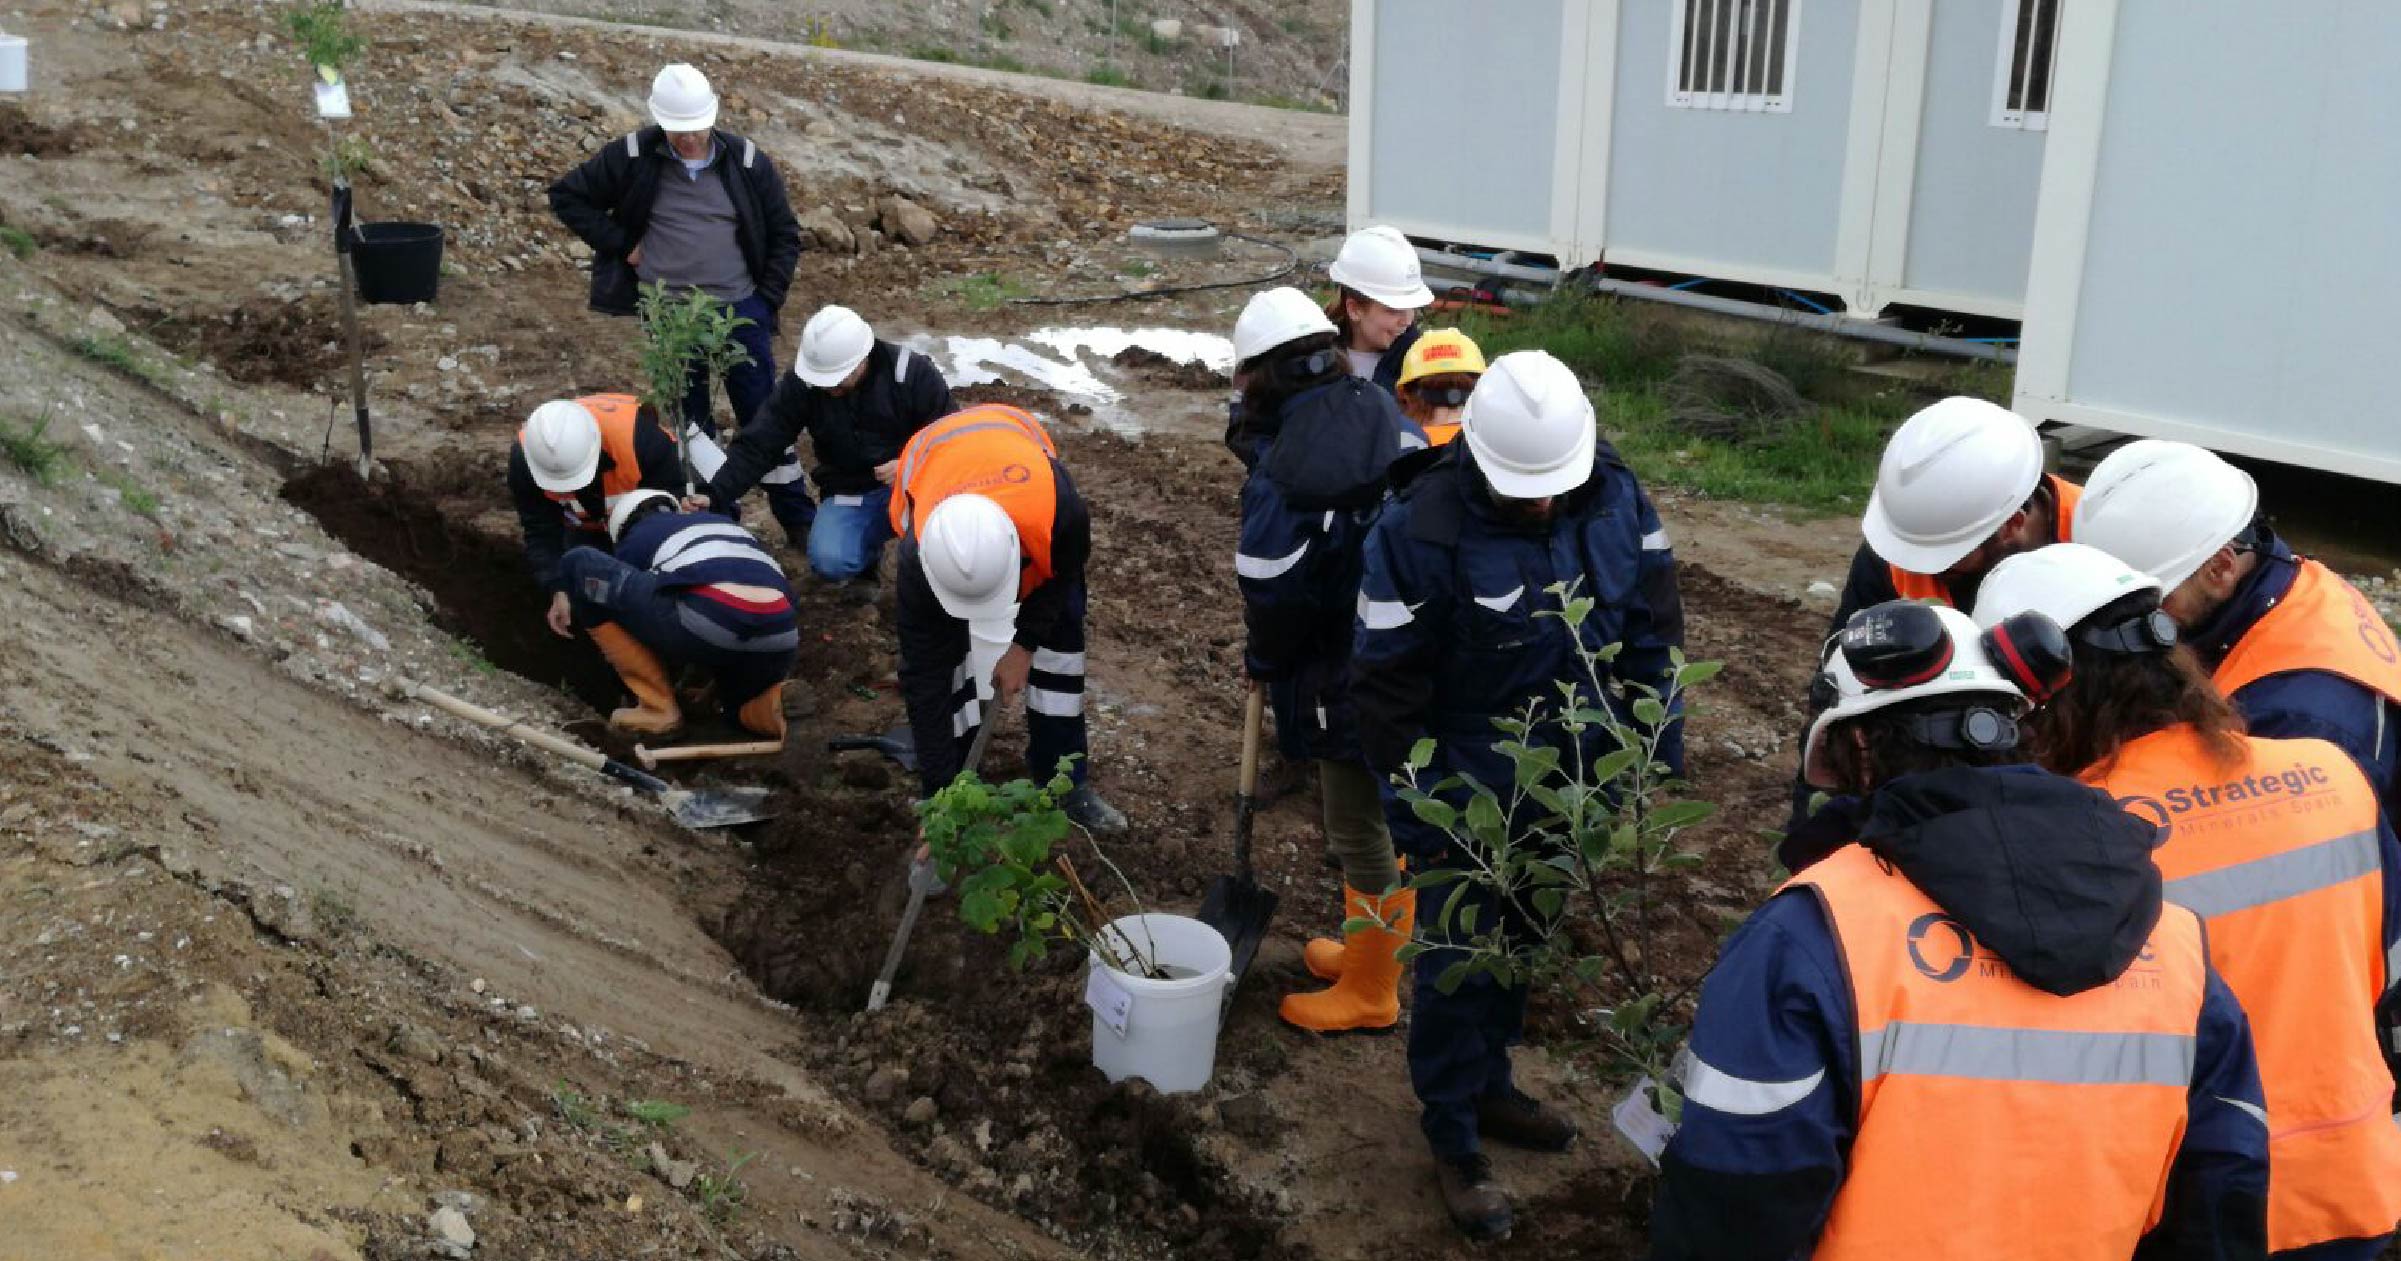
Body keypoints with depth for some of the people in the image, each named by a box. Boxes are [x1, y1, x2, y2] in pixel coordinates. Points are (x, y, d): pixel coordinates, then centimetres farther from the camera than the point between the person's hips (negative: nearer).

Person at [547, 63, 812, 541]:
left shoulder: (748, 162, -4)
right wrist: (620, 244, -5)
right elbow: (567, 196, 3)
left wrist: (768, 300, -1)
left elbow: (785, 235, 6)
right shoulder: (633, 158, -7)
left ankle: (798, 518, 11)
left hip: (741, 309, 0)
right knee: (691, 420, 9)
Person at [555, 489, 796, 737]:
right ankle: (765, 701, 3)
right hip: (779, 640, 6)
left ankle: (657, 707, 12)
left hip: (705, 623, -6)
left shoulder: (635, 539, 25)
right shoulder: (725, 522, 37)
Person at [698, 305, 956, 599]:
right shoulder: (801, 385, -12)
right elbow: (757, 446, -12)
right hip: (848, 492, 2)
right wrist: (715, 495, -27)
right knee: (828, 562, -27)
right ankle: (869, 547, 12)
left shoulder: (912, 373, -17)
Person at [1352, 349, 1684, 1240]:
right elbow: (1386, 686, -18)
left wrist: (1659, 748, 6)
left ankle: (1487, 1084, 43)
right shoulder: (1420, 531, -25)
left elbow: (1653, 626, 4)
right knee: (1457, 964, 6)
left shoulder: (1616, 495, -9)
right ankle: (1453, 1138, 24)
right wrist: (1413, 816, -13)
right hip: (1472, 791, -5)